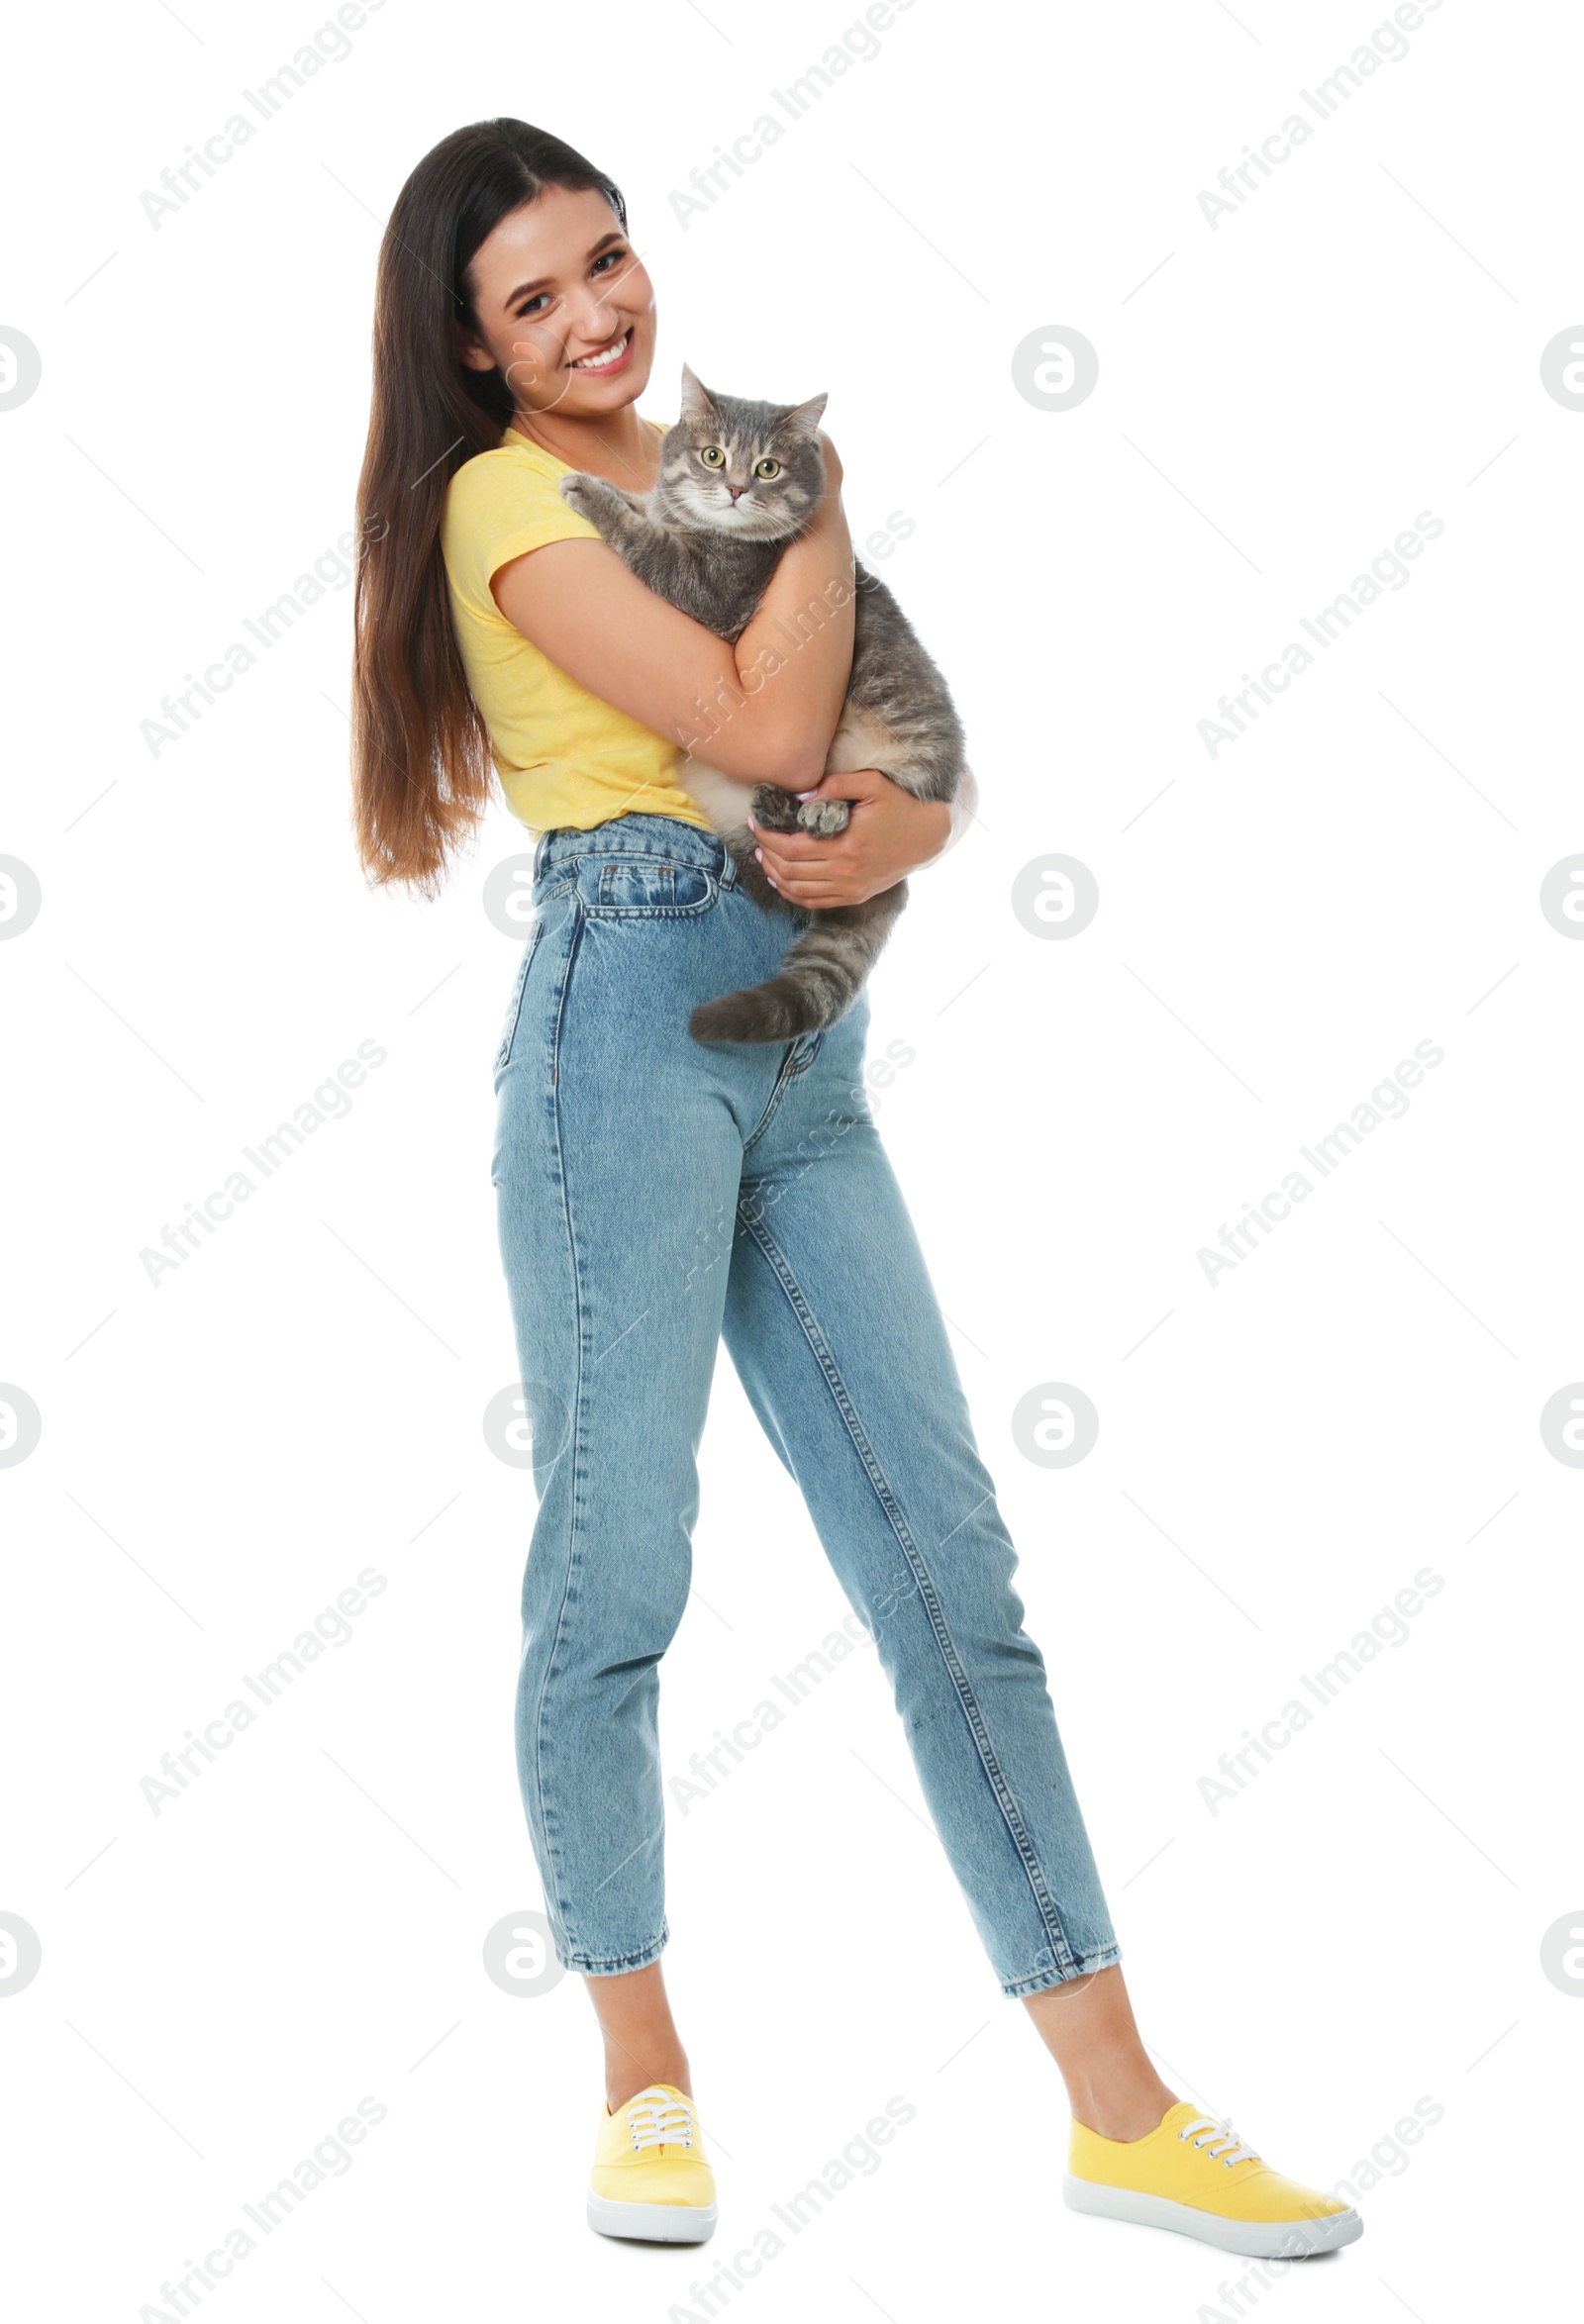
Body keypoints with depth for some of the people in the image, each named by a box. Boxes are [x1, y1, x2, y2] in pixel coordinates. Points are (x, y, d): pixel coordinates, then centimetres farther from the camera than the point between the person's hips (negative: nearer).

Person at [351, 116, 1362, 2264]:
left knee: (950, 1558, 2)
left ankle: (1121, 2109, 5)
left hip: (805, 1051, 6)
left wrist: (906, 827, -7)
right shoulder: (506, 500, -1)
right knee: (618, 1562, -2)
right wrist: (820, 484, 3)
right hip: (633, 1007, -6)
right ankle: (644, 2075, 14)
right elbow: (766, 727, -12)